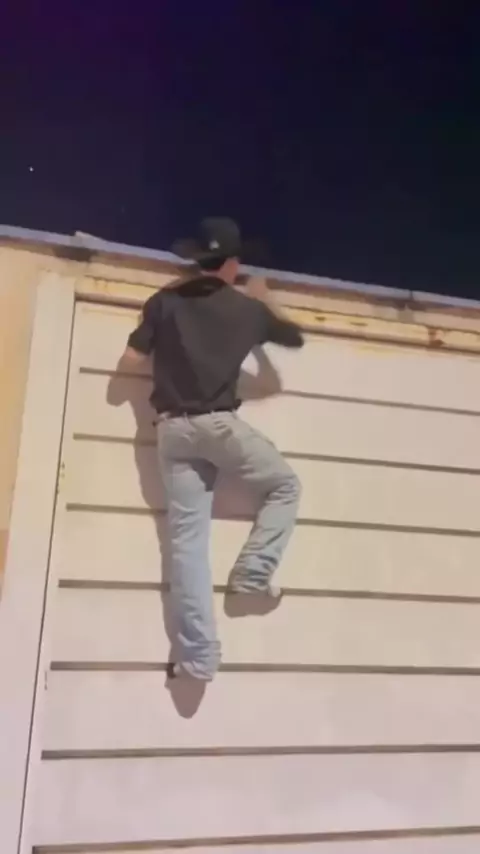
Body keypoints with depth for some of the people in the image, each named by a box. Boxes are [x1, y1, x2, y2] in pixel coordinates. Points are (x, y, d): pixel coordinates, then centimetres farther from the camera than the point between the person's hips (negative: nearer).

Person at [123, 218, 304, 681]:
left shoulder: (164, 302, 8)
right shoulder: (247, 308, 7)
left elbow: (132, 354, 8)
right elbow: (296, 338, 23)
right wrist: (265, 301, 38)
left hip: (172, 429, 3)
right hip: (218, 423, -3)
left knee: (187, 538, 0)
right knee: (286, 486, 19)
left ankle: (198, 655, 1)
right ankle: (252, 572, 8)